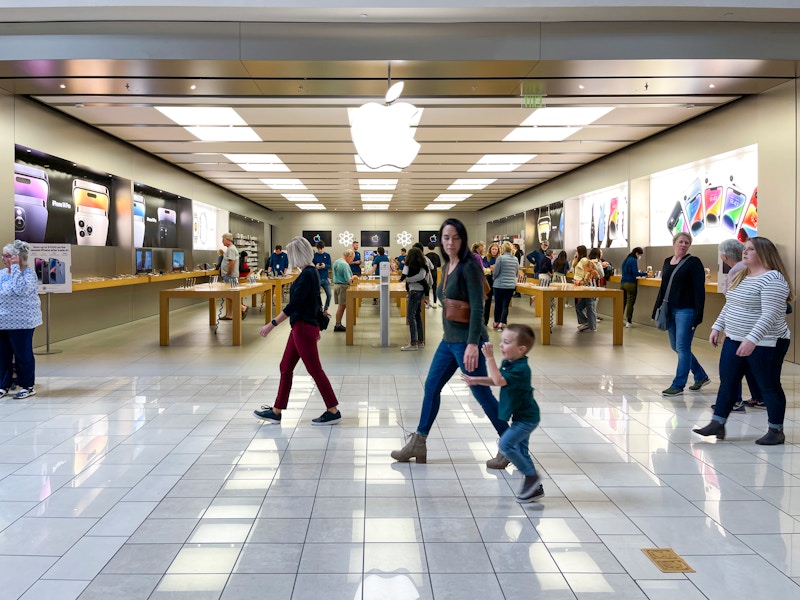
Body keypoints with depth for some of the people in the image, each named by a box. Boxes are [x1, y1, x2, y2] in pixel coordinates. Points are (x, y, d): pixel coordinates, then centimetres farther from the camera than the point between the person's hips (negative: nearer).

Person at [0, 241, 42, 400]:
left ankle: (27, 386, 12)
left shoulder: (28, 272, -9)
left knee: (23, 355, 1)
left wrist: (15, 268, -21)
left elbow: (21, 289, -26)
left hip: (21, 322, -7)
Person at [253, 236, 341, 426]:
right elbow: (315, 303, 19)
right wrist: (316, 328, 26)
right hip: (302, 327, 10)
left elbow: (293, 304, -22)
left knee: (314, 370, -2)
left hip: (303, 328, -10)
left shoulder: (307, 275, -19)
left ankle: (333, 412, 7)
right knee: (285, 368, 13)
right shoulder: (311, 272, 11)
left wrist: (271, 324, -19)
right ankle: (276, 411, 21)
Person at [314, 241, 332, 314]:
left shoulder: (327, 255, 5)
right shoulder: (314, 255, -1)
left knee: (329, 295, 2)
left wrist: (325, 266, -20)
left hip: (325, 278, 2)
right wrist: (315, 266, -21)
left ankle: (325, 310, 18)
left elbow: (330, 266, 1)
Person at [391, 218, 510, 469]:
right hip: (449, 339, 9)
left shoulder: (469, 267, -15)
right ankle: (418, 443, 23)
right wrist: (450, 335, 18)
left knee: (481, 393, -1)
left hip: (467, 340, -9)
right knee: (431, 387, 12)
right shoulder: (447, 267, 10)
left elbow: (477, 307, -21)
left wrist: (473, 344, -29)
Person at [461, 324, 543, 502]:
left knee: (505, 444, -16)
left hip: (526, 418, -10)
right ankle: (535, 487, 24)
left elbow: (499, 380, -37)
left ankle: (531, 475, -2)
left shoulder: (521, 369, -26)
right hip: (522, 416, 10)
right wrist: (476, 380, 8)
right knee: (520, 450, 14)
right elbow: (495, 380, 19)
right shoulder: (508, 363, 4)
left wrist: (490, 358, -35)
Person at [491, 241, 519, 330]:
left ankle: (496, 323, 20)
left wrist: (495, 278, 12)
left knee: (498, 304, 10)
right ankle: (502, 323, 2)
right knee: (505, 305, 5)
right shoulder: (515, 259, 3)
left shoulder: (500, 258, -11)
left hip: (500, 284, -3)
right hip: (511, 285, 3)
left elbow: (496, 272, -8)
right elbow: (517, 273, 12)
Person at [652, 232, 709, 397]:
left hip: (686, 310, -7)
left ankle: (678, 385, 5)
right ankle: (701, 376, 29)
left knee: (682, 347, -4)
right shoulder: (667, 262, 12)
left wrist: (698, 316, -18)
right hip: (670, 309, 8)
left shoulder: (694, 262, -7)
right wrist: (657, 310, 14)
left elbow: (700, 291, -12)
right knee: (675, 346, 13)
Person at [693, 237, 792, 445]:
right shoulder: (740, 276, 11)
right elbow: (728, 306, 20)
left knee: (769, 386, 4)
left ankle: (776, 431, 18)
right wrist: (717, 327, 15)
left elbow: (770, 315, -27)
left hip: (765, 344, -9)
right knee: (727, 381, 9)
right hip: (734, 340, 9)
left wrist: (752, 339, -34)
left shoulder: (772, 279, -18)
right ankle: (717, 424, 16)